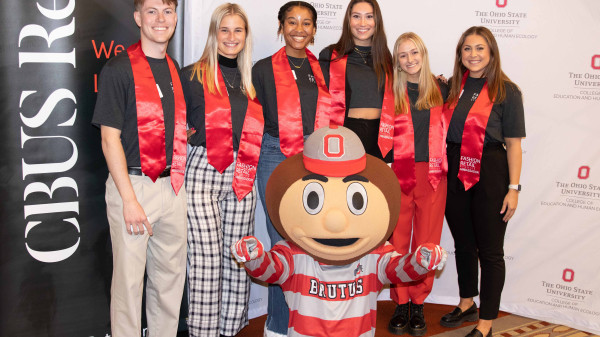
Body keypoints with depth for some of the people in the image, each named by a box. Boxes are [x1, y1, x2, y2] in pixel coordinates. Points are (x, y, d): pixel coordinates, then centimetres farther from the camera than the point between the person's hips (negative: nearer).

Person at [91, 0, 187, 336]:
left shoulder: (175, 69, 13)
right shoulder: (119, 68, -7)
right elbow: (110, 138, -12)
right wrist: (129, 200, -16)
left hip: (172, 186, 6)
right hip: (133, 184, -6)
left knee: (171, 274, 13)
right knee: (129, 277, 1)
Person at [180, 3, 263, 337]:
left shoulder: (251, 79, 15)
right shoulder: (193, 75, 1)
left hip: (242, 175, 5)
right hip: (204, 172, -4)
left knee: (237, 256, 7)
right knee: (206, 257, -5)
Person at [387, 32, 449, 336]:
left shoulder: (440, 89, 10)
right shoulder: (391, 92, 5)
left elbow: (448, 127, 16)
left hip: (432, 173, 1)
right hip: (399, 174, -1)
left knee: (426, 242, 4)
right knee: (398, 240, 2)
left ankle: (418, 305, 16)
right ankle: (401, 304, 14)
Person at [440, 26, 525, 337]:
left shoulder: (506, 91, -5)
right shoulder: (452, 87, 7)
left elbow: (513, 144, -6)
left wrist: (513, 188, -10)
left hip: (490, 174, -4)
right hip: (455, 173, 5)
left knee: (489, 250, 3)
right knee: (463, 244, 17)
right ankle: (467, 304, 34)